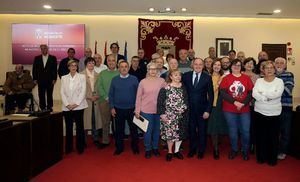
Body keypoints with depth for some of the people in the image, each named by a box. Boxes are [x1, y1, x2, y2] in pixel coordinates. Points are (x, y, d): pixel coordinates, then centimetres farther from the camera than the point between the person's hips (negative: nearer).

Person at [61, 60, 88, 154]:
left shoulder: (82, 77, 4)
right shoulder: (64, 78, 12)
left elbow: (83, 91, -4)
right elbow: (62, 92, 5)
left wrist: (76, 104, -12)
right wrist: (67, 104, -8)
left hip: (78, 106, -2)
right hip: (67, 107, 2)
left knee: (79, 127, 0)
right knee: (68, 128, 7)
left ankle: (80, 147, 12)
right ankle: (68, 148, 19)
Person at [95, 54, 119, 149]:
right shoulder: (102, 73, 10)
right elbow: (99, 87, 4)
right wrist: (107, 97, -6)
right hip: (104, 101, 2)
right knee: (105, 122, 7)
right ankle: (105, 141, 19)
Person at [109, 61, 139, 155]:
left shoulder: (134, 79, -1)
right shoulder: (114, 80, 4)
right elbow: (111, 94, 5)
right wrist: (112, 107, -1)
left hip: (131, 109, -1)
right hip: (118, 109, 1)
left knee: (133, 128, 9)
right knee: (119, 129, 11)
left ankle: (135, 147, 27)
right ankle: (119, 147, 27)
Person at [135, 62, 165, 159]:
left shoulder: (161, 81, -2)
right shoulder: (143, 82, -3)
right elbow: (138, 97, 0)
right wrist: (137, 110, -1)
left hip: (158, 110, 1)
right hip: (146, 110, -1)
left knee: (157, 130, 14)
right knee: (148, 130, 9)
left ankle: (155, 147, 34)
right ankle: (148, 149, 27)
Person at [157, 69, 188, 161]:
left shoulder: (183, 88, 7)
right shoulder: (165, 88, -7)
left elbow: (186, 100, 13)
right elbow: (160, 102, -9)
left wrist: (185, 108, 5)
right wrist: (162, 114, -13)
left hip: (181, 115, 4)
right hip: (169, 115, -4)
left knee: (180, 133, 9)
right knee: (170, 133, 1)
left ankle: (177, 151, 28)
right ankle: (170, 152, 20)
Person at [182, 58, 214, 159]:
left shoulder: (207, 77, -5)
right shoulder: (186, 76, 1)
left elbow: (211, 95, -4)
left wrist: (208, 110, -9)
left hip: (202, 109, -1)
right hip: (189, 108, 1)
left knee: (202, 131, 11)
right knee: (191, 130, 13)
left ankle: (201, 151, 30)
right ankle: (192, 149, 32)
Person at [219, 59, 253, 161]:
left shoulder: (246, 78, 4)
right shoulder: (226, 78, 1)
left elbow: (251, 93, 0)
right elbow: (223, 93, -8)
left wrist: (243, 104, -14)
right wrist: (235, 102, -16)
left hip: (244, 109, 1)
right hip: (229, 110, -1)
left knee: (245, 131, 4)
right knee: (232, 131, 10)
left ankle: (245, 151, 25)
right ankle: (234, 150, 29)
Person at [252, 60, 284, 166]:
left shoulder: (279, 81, -1)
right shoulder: (259, 81, 4)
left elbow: (277, 94, -18)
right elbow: (254, 94, -10)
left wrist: (262, 93, -13)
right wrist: (267, 98, -20)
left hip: (274, 113, -1)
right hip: (260, 112, 1)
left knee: (273, 136, 7)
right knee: (261, 135, 9)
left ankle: (272, 158, 23)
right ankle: (261, 157, 24)